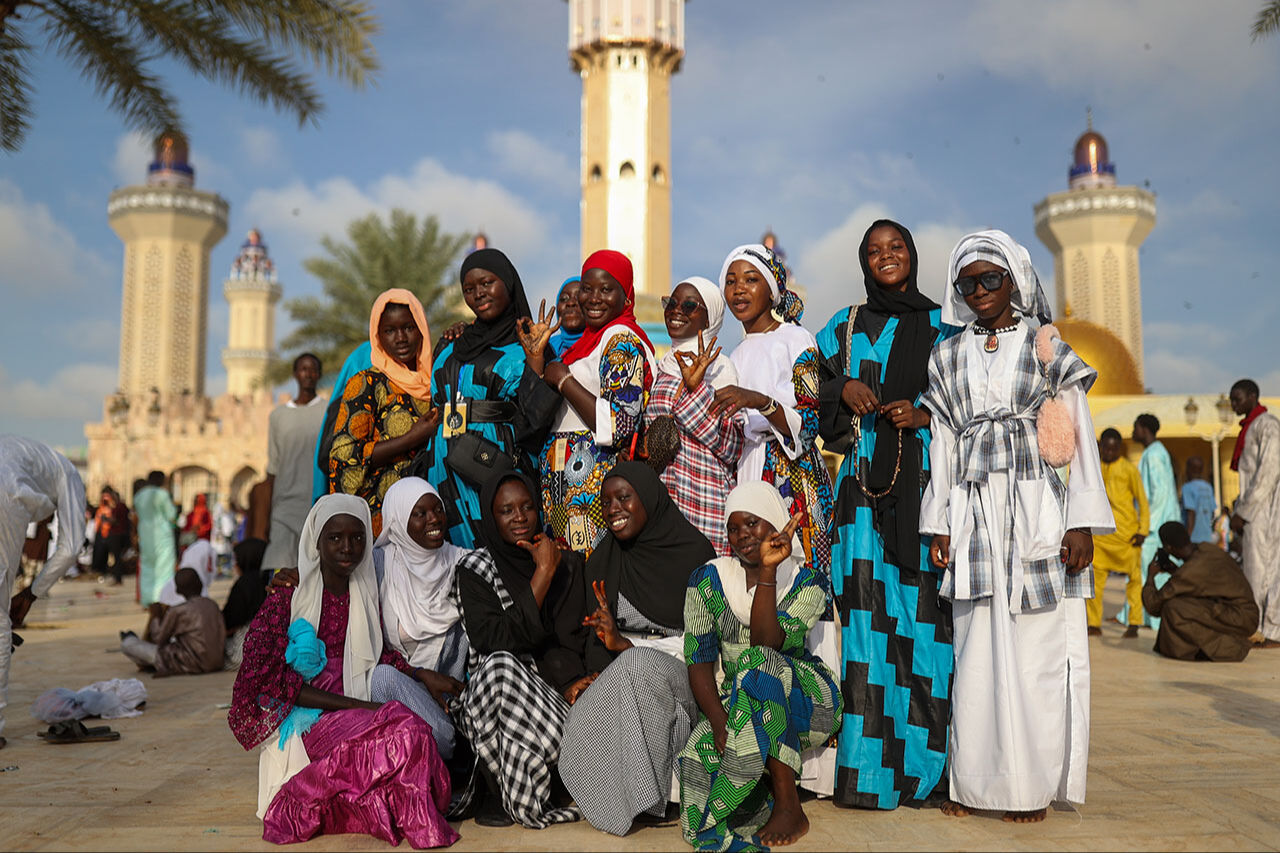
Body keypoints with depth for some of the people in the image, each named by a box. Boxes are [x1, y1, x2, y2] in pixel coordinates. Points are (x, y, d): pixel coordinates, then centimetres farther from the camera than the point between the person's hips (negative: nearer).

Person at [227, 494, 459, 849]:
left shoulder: (365, 595, 14)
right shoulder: (288, 596, -3)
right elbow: (270, 680, -10)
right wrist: (355, 705, -18)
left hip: (353, 713, 6)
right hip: (307, 721, -6)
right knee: (405, 732, -31)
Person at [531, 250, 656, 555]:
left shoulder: (622, 340, -10)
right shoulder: (589, 340, 17)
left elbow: (619, 426, -23)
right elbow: (546, 417, 15)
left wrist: (563, 379, -14)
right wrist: (536, 358, 3)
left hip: (594, 484, -9)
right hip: (564, 487, 9)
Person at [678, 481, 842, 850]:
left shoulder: (809, 582, -5)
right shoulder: (708, 580, 1)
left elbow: (765, 644, -21)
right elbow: (699, 661, -5)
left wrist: (768, 573, -29)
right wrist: (719, 721, -21)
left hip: (807, 702, -1)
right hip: (733, 702, 1)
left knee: (760, 663, -36)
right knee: (697, 756, -32)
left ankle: (789, 806, -24)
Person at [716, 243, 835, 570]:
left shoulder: (796, 340, -2)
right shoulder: (737, 354, 18)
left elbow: (808, 426, -13)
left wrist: (760, 401, -27)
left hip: (789, 479, -6)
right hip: (742, 478, 6)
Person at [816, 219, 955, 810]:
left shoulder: (943, 326, 12)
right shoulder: (846, 327, 15)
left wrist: (925, 416, -7)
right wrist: (844, 389, -4)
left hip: (928, 483, 0)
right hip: (866, 485, 1)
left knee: (924, 616, -5)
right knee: (870, 614, -5)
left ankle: (922, 767, 6)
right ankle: (868, 772, 0)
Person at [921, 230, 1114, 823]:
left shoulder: (1046, 346, 6)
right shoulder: (948, 357, 14)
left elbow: (1079, 438, 2)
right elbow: (943, 443, 12)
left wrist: (1081, 523, -6)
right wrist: (939, 525, 5)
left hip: (1037, 508, -2)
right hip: (973, 513, 2)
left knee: (1037, 651, -1)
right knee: (976, 650, 1)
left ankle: (1032, 784, 11)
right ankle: (974, 781, 10)